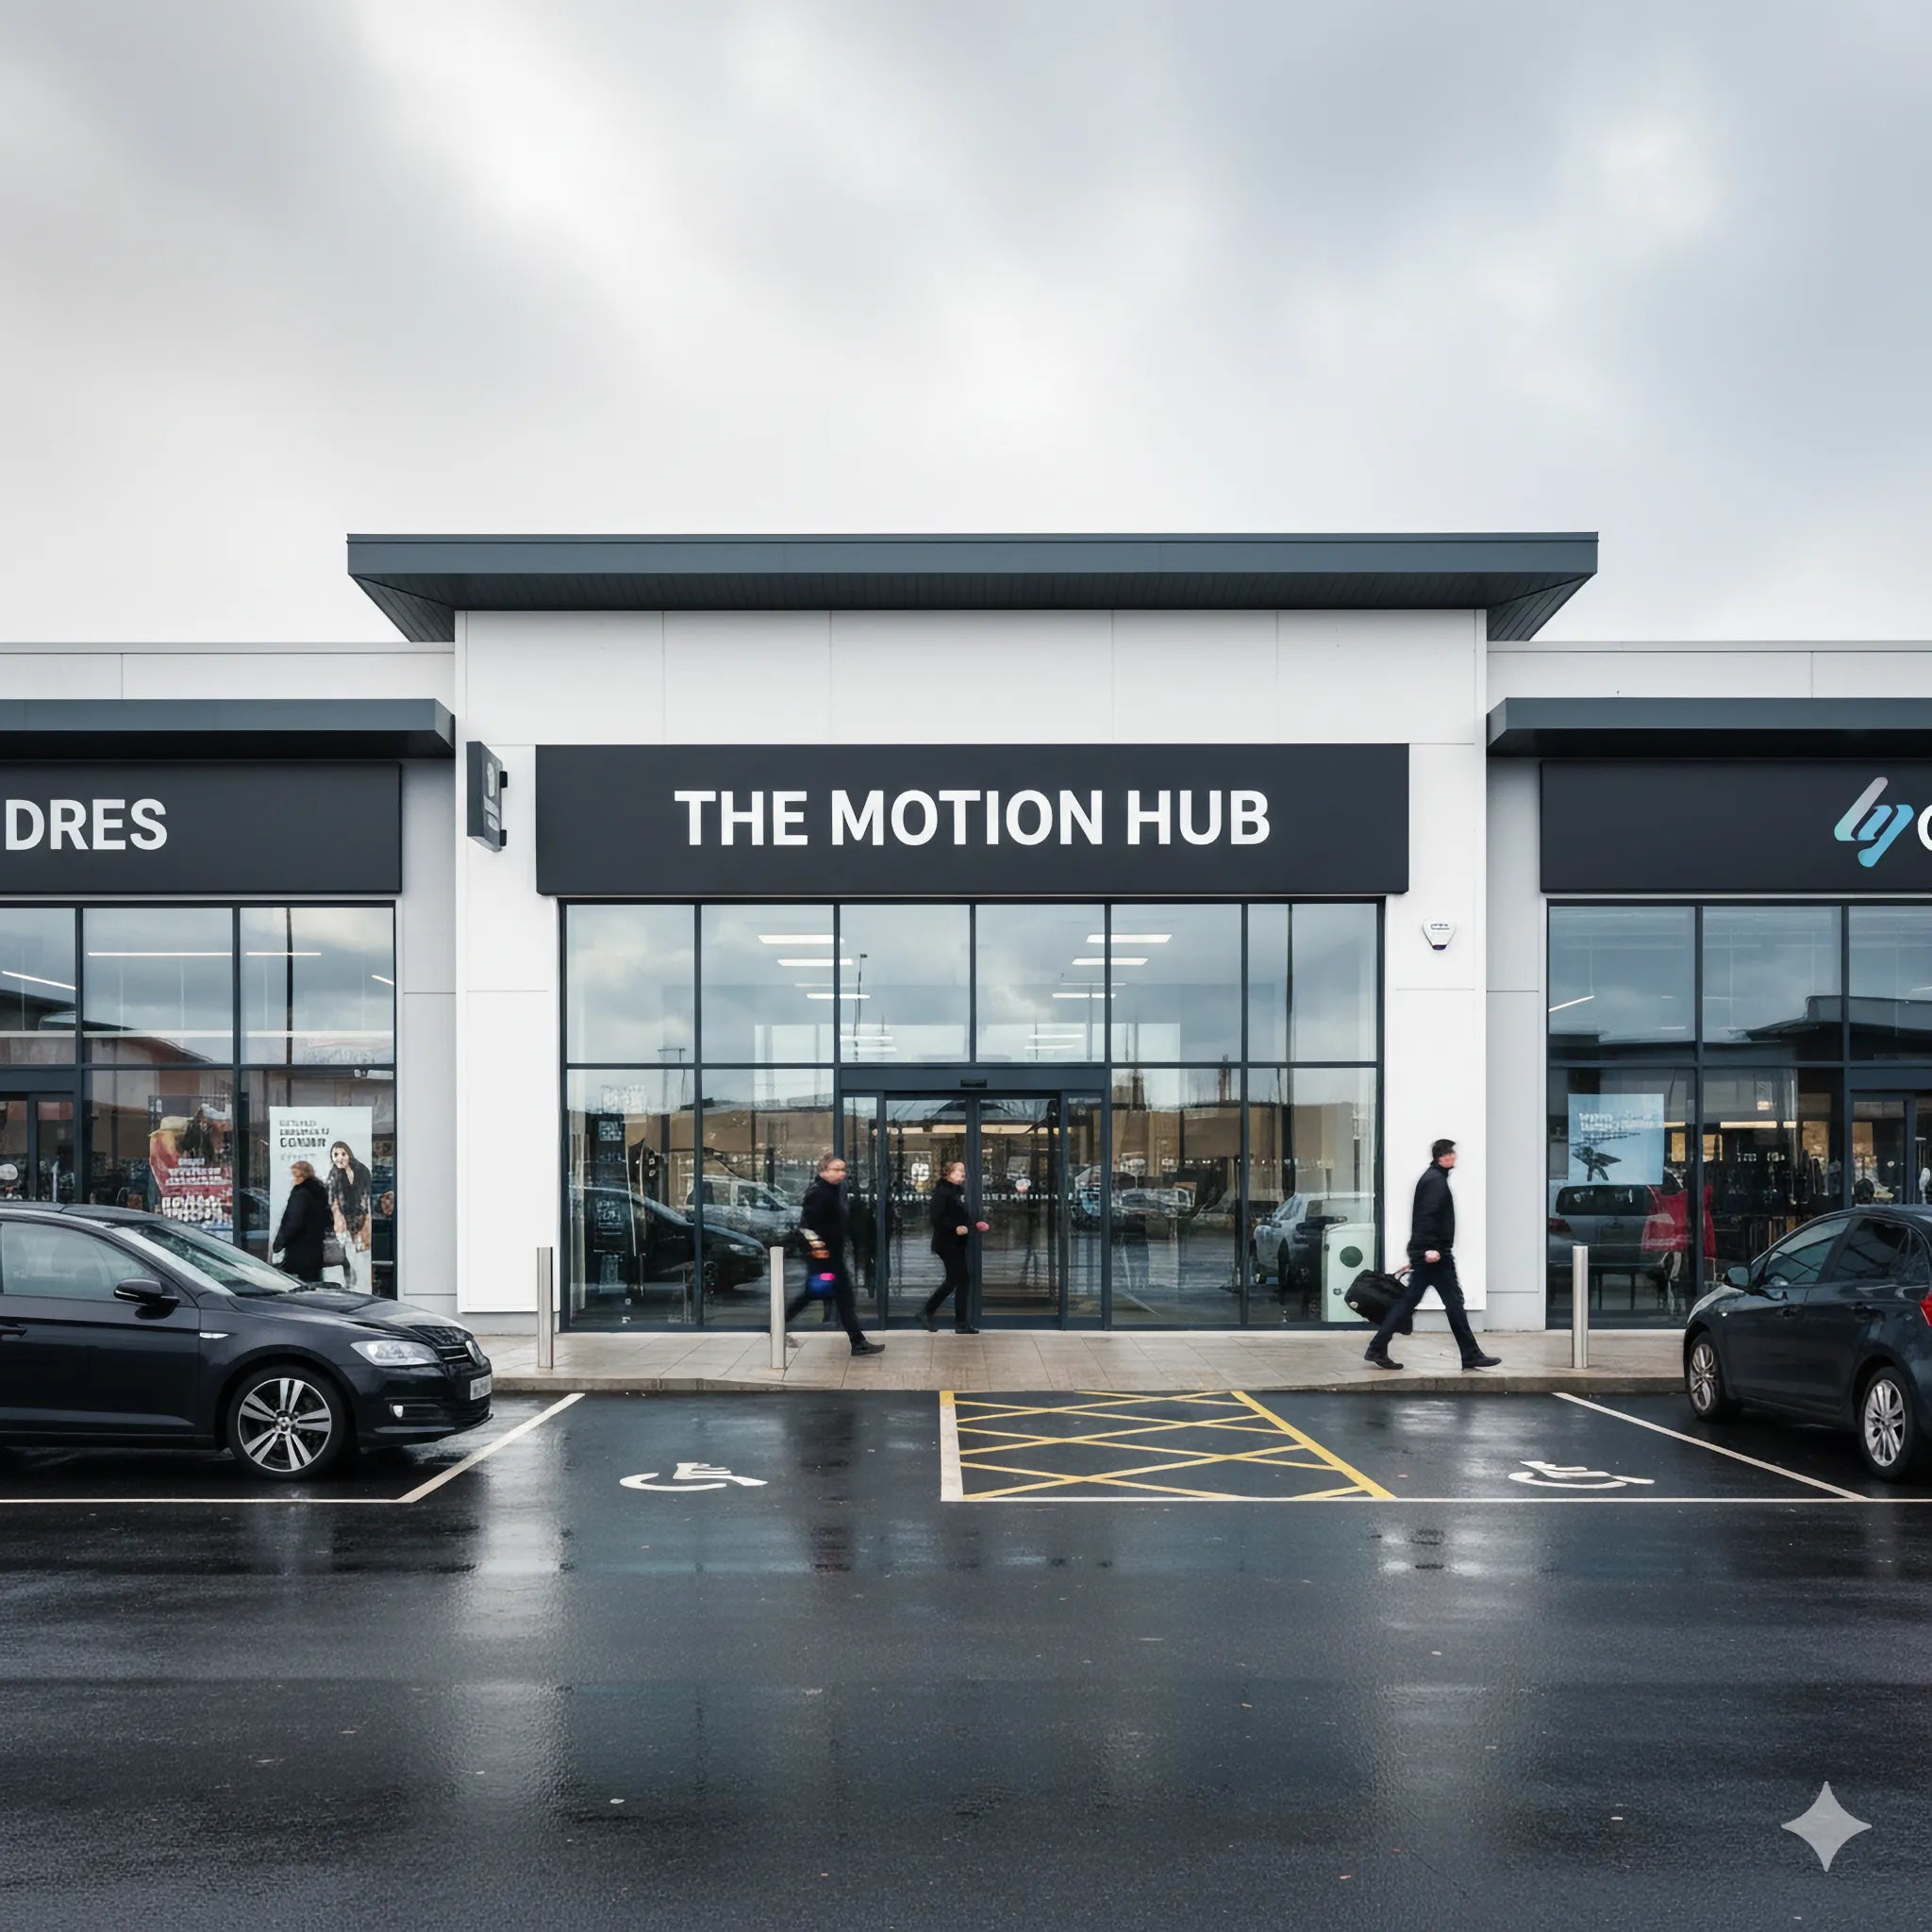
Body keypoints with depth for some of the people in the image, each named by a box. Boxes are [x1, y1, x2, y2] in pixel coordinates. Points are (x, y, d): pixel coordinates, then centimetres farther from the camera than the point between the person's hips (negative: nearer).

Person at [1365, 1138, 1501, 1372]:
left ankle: (1378, 1348, 6)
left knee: (1410, 1300, 8)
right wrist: (1430, 1248, -29)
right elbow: (1428, 1215, -24)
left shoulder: (1431, 1177, 19)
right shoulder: (1436, 1180, -13)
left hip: (1425, 1253, 10)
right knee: (1454, 1302, -3)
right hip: (1436, 1255, -10)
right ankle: (1471, 1355, 3)